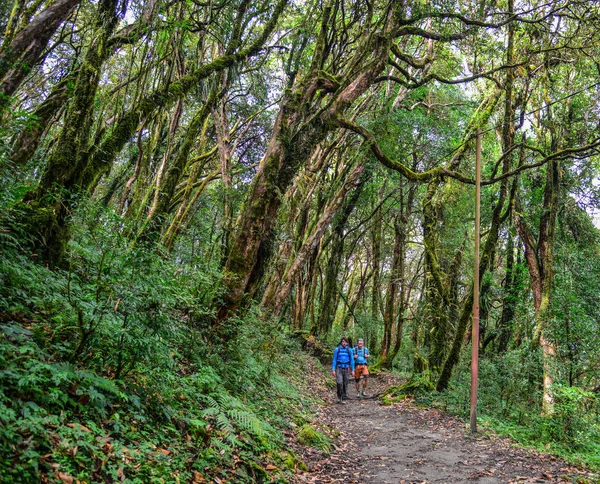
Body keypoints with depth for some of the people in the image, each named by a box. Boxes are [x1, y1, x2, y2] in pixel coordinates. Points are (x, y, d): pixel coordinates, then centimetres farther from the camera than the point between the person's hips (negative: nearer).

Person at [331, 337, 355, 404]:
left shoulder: (349, 350, 2)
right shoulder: (337, 350, -1)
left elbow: (352, 360, 5)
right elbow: (334, 360, 0)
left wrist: (353, 370, 0)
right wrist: (333, 370, -7)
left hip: (346, 369, 2)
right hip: (339, 368, -2)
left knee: (345, 384, 3)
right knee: (339, 383, -18)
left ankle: (342, 398, 14)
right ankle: (339, 396, 2)